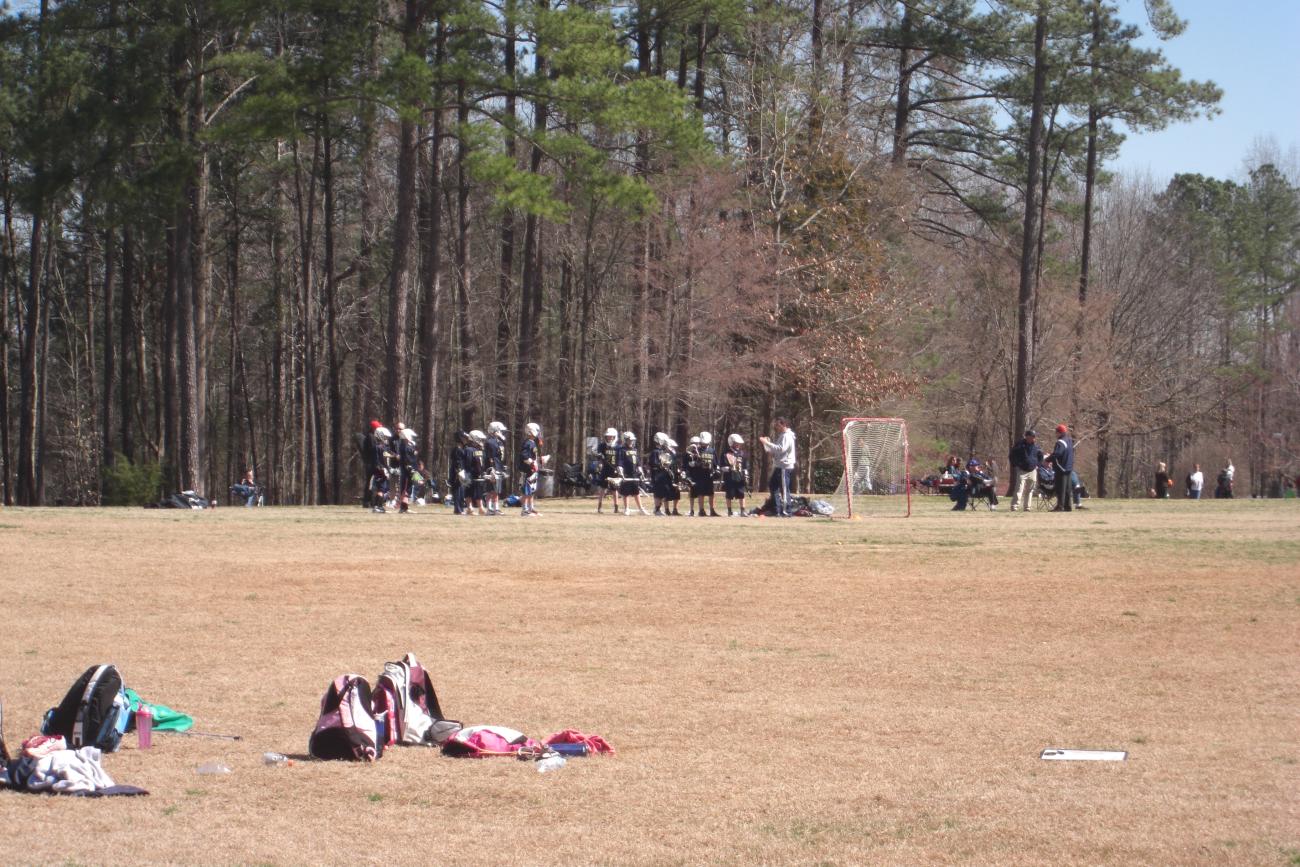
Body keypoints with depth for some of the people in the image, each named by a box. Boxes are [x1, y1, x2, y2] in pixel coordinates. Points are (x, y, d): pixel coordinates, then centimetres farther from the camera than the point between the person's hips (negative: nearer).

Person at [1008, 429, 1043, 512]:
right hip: (1021, 471, -4)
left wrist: (1038, 465, 11)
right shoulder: (1020, 444, -4)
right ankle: (1014, 506, -18)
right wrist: (1014, 466, -3)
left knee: (1030, 491, 7)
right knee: (1019, 489, -14)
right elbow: (1012, 455, 2)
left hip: (1032, 471, 5)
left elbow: (1040, 456, 22)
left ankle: (1027, 506, 14)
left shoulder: (1036, 446, 8)